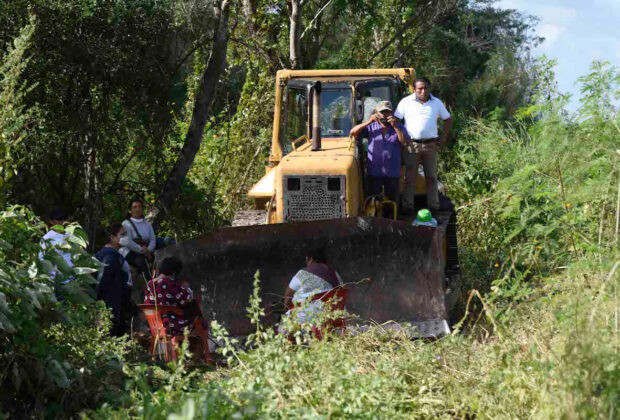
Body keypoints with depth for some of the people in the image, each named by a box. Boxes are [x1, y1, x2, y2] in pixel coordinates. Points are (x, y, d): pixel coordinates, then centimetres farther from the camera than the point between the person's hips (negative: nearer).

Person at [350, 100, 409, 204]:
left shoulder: (398, 127, 7)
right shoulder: (371, 127, 6)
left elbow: (405, 142, -9)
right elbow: (353, 132, -7)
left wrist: (395, 126, -16)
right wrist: (369, 122, -16)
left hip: (393, 173, 1)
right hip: (374, 172, -1)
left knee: (392, 199, 8)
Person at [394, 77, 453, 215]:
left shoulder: (436, 103, 7)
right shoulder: (406, 102, 1)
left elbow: (448, 119, 17)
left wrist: (443, 138, 8)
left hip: (430, 145, 2)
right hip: (411, 145, -1)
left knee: (431, 177, 5)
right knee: (409, 177, -1)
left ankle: (434, 207, 9)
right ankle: (408, 207, 2)